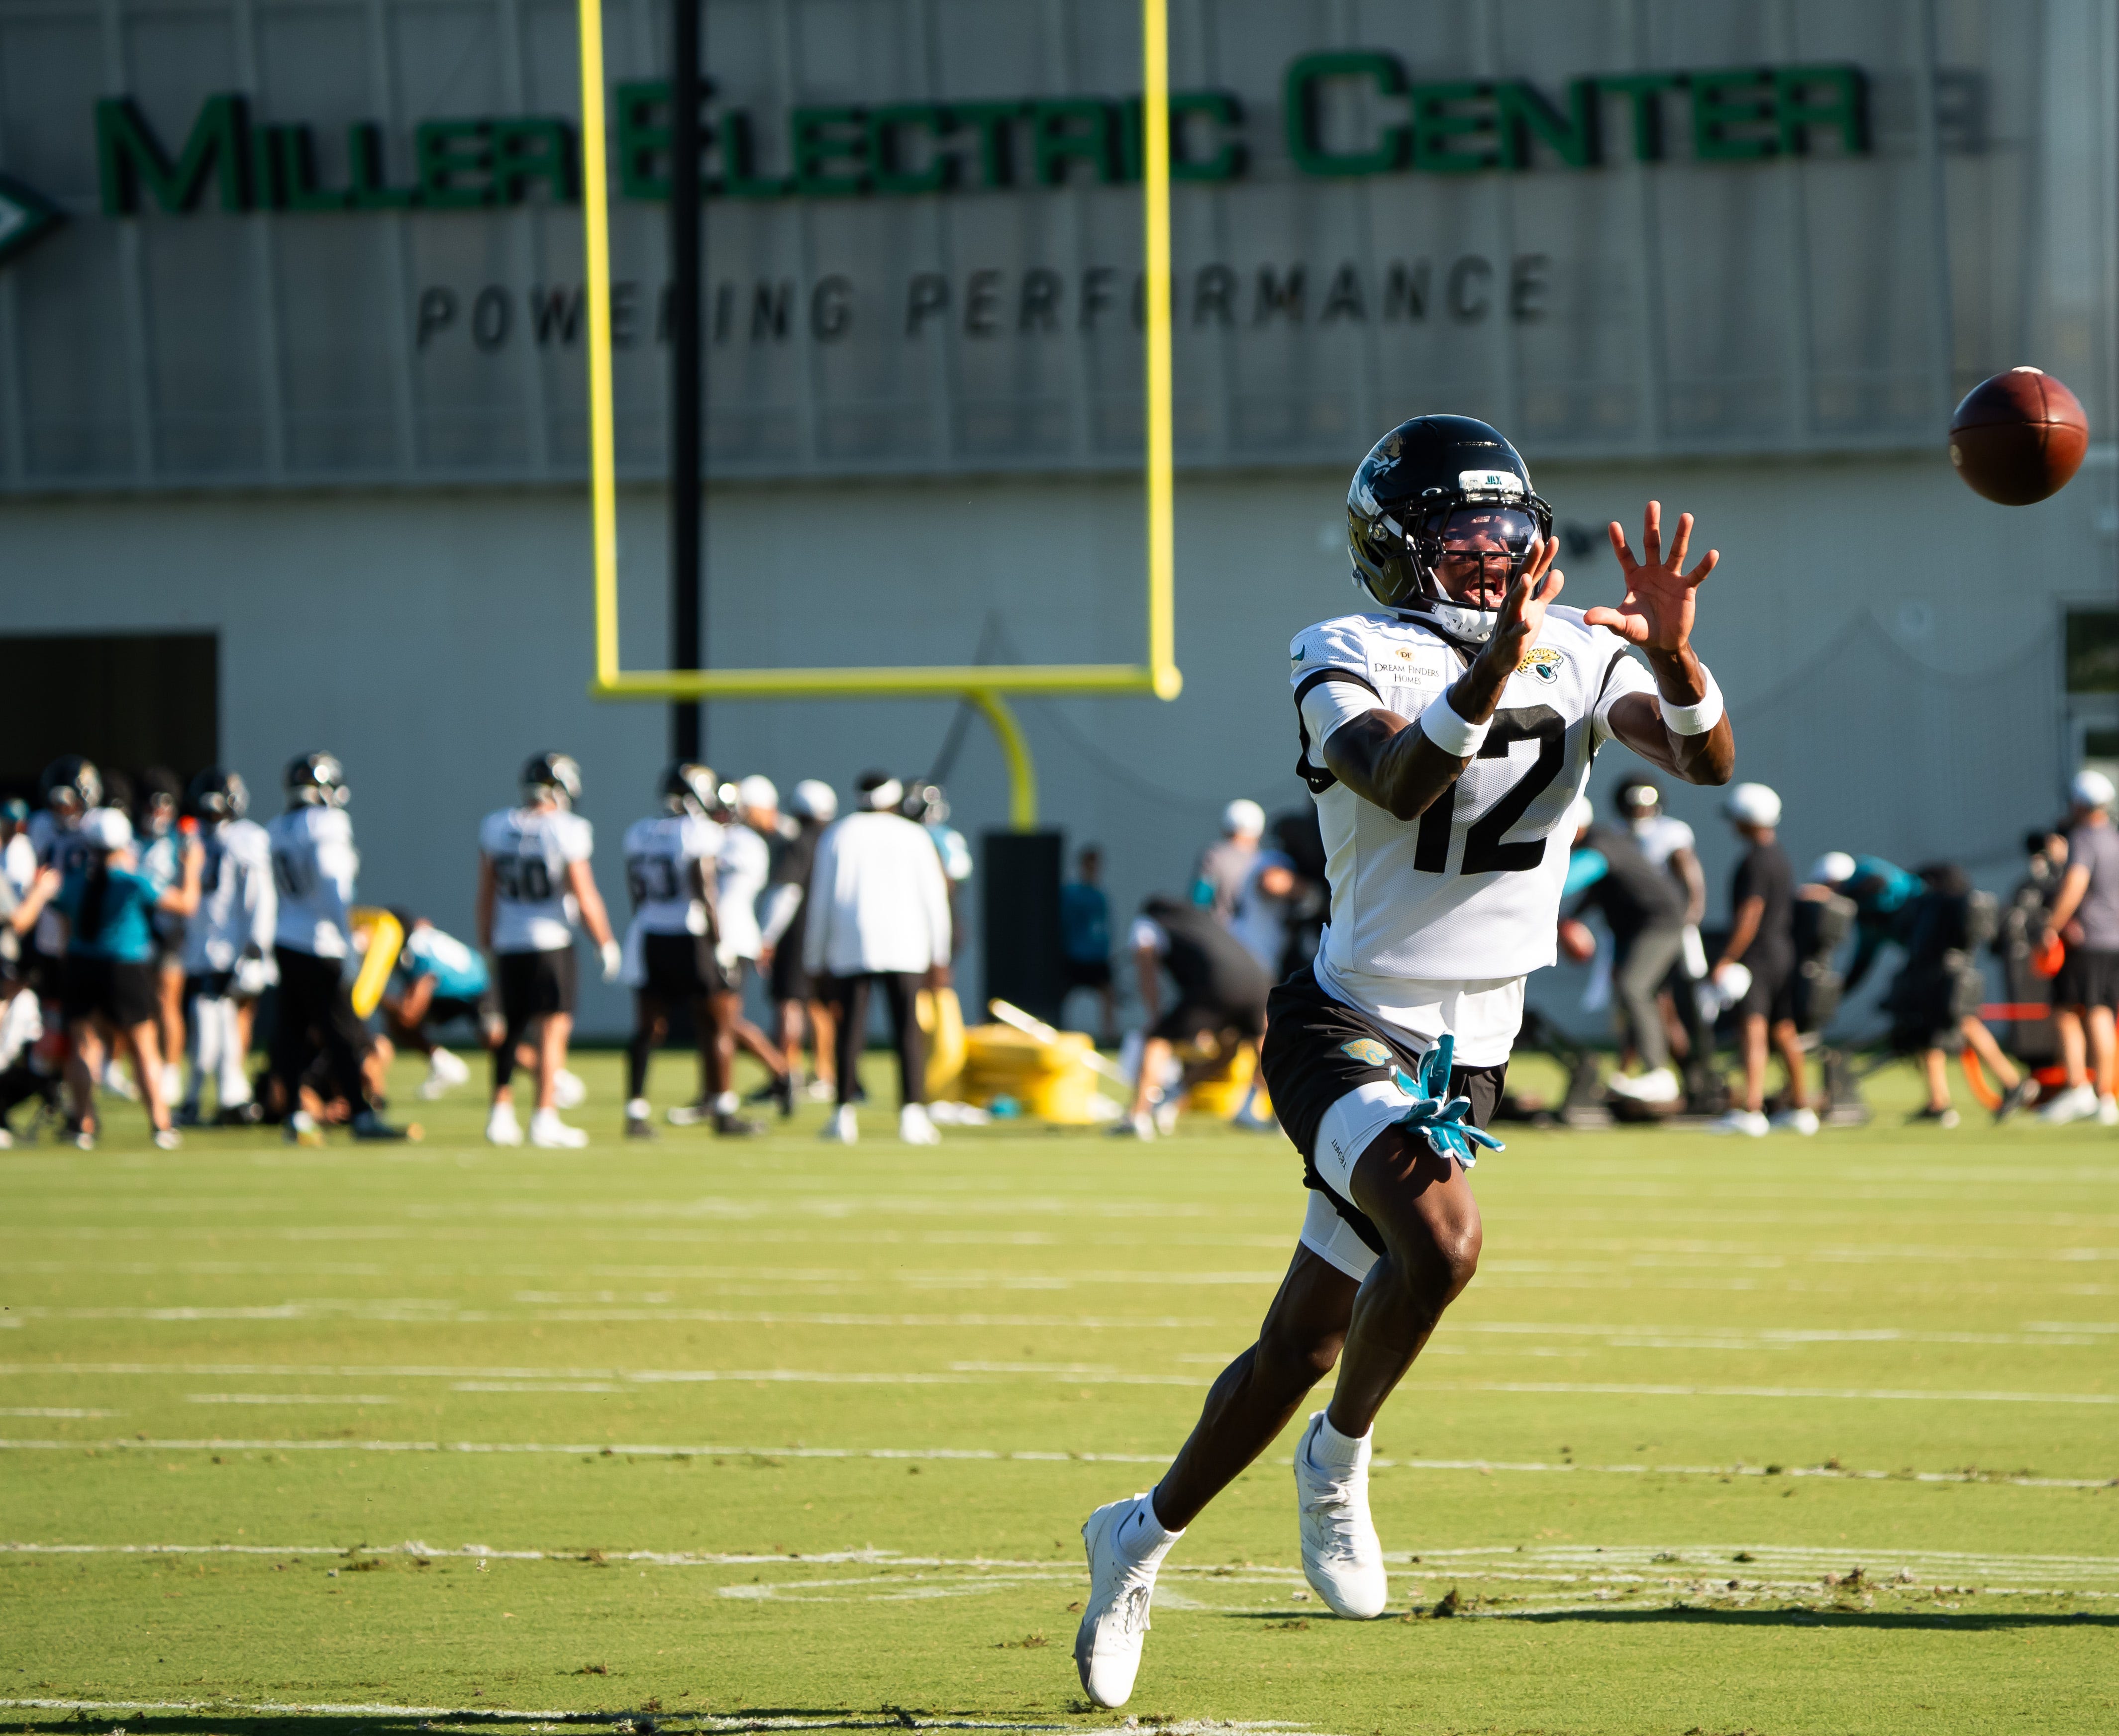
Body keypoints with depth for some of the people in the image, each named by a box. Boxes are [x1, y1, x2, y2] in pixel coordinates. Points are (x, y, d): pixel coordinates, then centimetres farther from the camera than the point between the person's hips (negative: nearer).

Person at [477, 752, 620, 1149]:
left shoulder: (495, 828, 1)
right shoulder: (567, 832, -12)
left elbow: (486, 896, 6)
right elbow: (585, 898, -10)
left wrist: (486, 942, 17)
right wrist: (607, 944, 2)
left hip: (507, 943, 4)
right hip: (551, 942, -4)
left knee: (510, 1031, 15)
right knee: (552, 1031, 2)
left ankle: (501, 1113, 13)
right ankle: (545, 1119, 0)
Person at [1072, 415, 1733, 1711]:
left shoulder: (1578, 657, 1)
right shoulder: (1350, 665, -13)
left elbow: (1708, 761, -14)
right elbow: (1402, 784, -33)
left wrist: (1673, 654, -33)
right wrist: (1494, 669, -47)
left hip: (1466, 1056, 5)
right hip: (1346, 1031, -5)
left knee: (1305, 1346, 10)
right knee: (1442, 1239, -32)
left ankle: (1145, 1534, 32)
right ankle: (1340, 1457, -6)